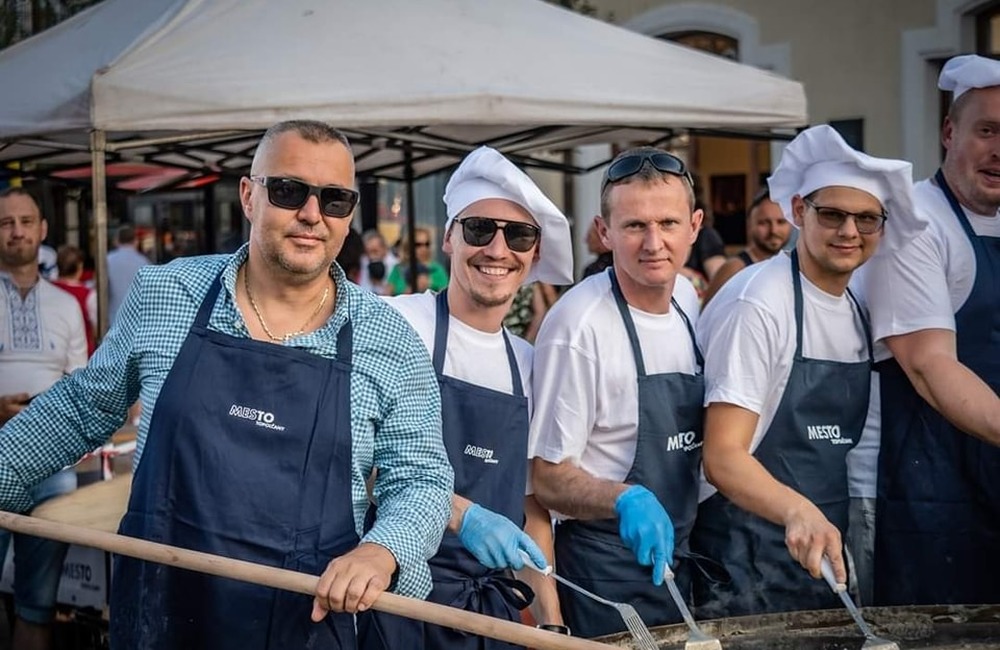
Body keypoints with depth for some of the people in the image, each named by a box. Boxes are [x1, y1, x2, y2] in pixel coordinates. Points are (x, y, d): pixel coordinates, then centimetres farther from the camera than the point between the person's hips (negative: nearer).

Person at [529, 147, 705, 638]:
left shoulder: (687, 298, 2)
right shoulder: (579, 326, -22)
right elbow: (547, 478, -17)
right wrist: (625, 499, -33)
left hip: (676, 556, 7)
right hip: (607, 568, -7)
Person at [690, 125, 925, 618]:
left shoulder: (858, 311, 9)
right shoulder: (757, 304, -15)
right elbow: (723, 457, -21)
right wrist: (797, 511, -36)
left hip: (823, 553, 7)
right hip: (747, 564, -7)